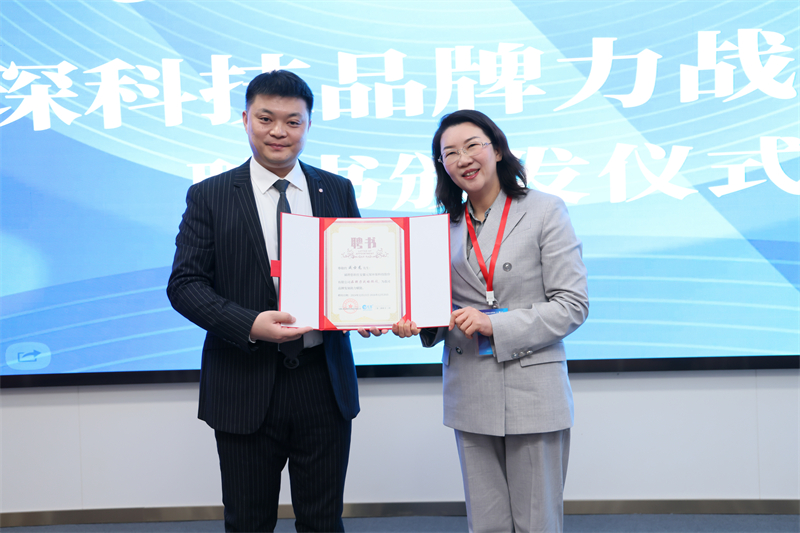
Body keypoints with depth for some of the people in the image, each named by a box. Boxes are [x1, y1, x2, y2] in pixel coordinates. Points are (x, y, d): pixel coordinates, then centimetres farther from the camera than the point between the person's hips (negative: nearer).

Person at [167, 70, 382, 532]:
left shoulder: (338, 191, 8)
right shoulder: (208, 196, 0)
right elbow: (184, 283, -5)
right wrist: (250, 324, -21)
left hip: (324, 384, 2)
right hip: (245, 387, -1)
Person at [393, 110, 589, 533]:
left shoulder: (545, 211, -3)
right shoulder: (448, 225, 10)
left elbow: (573, 304, -8)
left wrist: (496, 326, -17)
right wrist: (418, 323, -8)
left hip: (532, 391, -4)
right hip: (470, 395, 4)